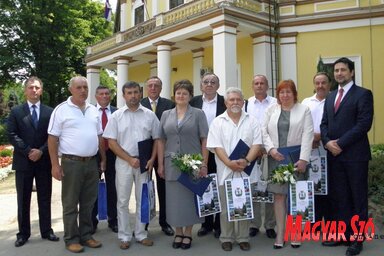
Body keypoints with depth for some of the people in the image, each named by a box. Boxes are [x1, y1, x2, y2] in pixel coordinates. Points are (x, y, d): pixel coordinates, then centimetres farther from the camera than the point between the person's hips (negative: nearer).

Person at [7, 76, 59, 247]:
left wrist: (41, 151, -12)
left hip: (44, 161, 1)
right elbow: (12, 135, -3)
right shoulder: (16, 111, 4)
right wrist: (28, 151, -13)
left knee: (45, 198, 9)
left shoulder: (50, 112, 5)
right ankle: (23, 233, 19)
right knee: (23, 200, 8)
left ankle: (46, 231, 20)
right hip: (23, 161, 0)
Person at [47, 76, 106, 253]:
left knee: (88, 203, 14)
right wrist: (55, 165, -11)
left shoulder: (93, 110, 10)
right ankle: (71, 239, 19)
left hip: (92, 162, 5)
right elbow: (52, 138, -7)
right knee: (70, 204, 6)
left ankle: (86, 235, 27)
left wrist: (103, 159, 11)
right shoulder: (62, 109, -6)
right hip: (71, 163, -5)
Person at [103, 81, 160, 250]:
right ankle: (124, 236, 19)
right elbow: (111, 142, -4)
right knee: (123, 201, 6)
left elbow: (157, 138, 6)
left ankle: (141, 234, 24)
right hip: (124, 162, -1)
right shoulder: (116, 116, 0)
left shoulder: (149, 115, 3)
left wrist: (152, 159, -7)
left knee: (143, 200, 10)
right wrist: (130, 159, -10)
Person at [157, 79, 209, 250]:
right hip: (172, 164, 2)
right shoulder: (166, 115, 8)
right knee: (174, 197, 8)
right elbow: (161, 141, 8)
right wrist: (160, 164, 4)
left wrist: (204, 164, -8)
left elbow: (205, 140, -2)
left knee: (190, 196, 6)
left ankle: (188, 232, 22)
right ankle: (178, 232, 24)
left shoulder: (198, 114, 1)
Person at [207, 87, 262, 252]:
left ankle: (243, 238, 22)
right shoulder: (218, 122, 3)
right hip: (226, 171, -1)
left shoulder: (252, 121, 6)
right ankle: (226, 238, 20)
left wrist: (246, 161, -17)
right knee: (226, 207, 7)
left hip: (246, 171, 1)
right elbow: (216, 146, -5)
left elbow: (257, 144, -1)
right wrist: (229, 163, -18)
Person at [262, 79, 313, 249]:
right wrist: (271, 149, -10)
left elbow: (307, 135, -4)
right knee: (279, 195, 2)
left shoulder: (304, 110, 4)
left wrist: (303, 159, -13)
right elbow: (264, 131, 6)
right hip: (276, 158, 2)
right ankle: (280, 234, 8)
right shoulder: (271, 110, 11)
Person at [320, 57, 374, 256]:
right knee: (338, 197, 11)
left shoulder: (363, 94, -3)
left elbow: (364, 124, -13)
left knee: (357, 198, 5)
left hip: (355, 155, -6)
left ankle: (357, 238, 17)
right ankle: (342, 233, 23)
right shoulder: (330, 97, 17)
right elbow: (324, 123, 12)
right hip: (334, 155, 6)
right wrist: (327, 142, -6)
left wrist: (340, 143, -16)